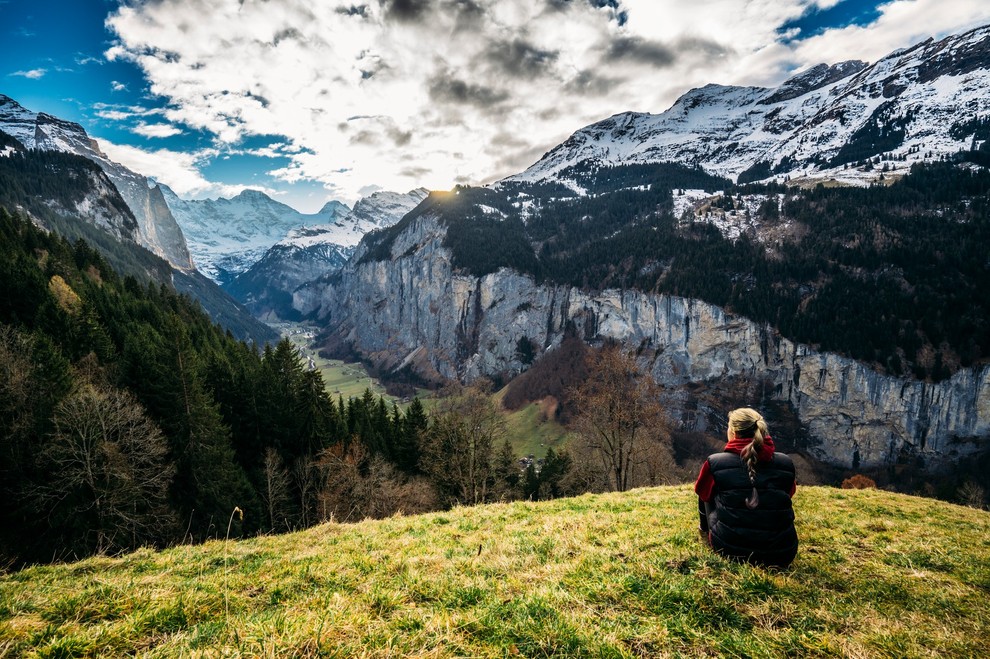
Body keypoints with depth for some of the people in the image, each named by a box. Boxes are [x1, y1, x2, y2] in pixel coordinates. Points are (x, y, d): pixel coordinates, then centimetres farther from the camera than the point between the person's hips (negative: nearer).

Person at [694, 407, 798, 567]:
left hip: (729, 547, -2)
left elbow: (702, 492, 12)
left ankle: (706, 532, 40)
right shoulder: (785, 463, -2)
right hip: (782, 553, 2)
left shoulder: (715, 463, -9)